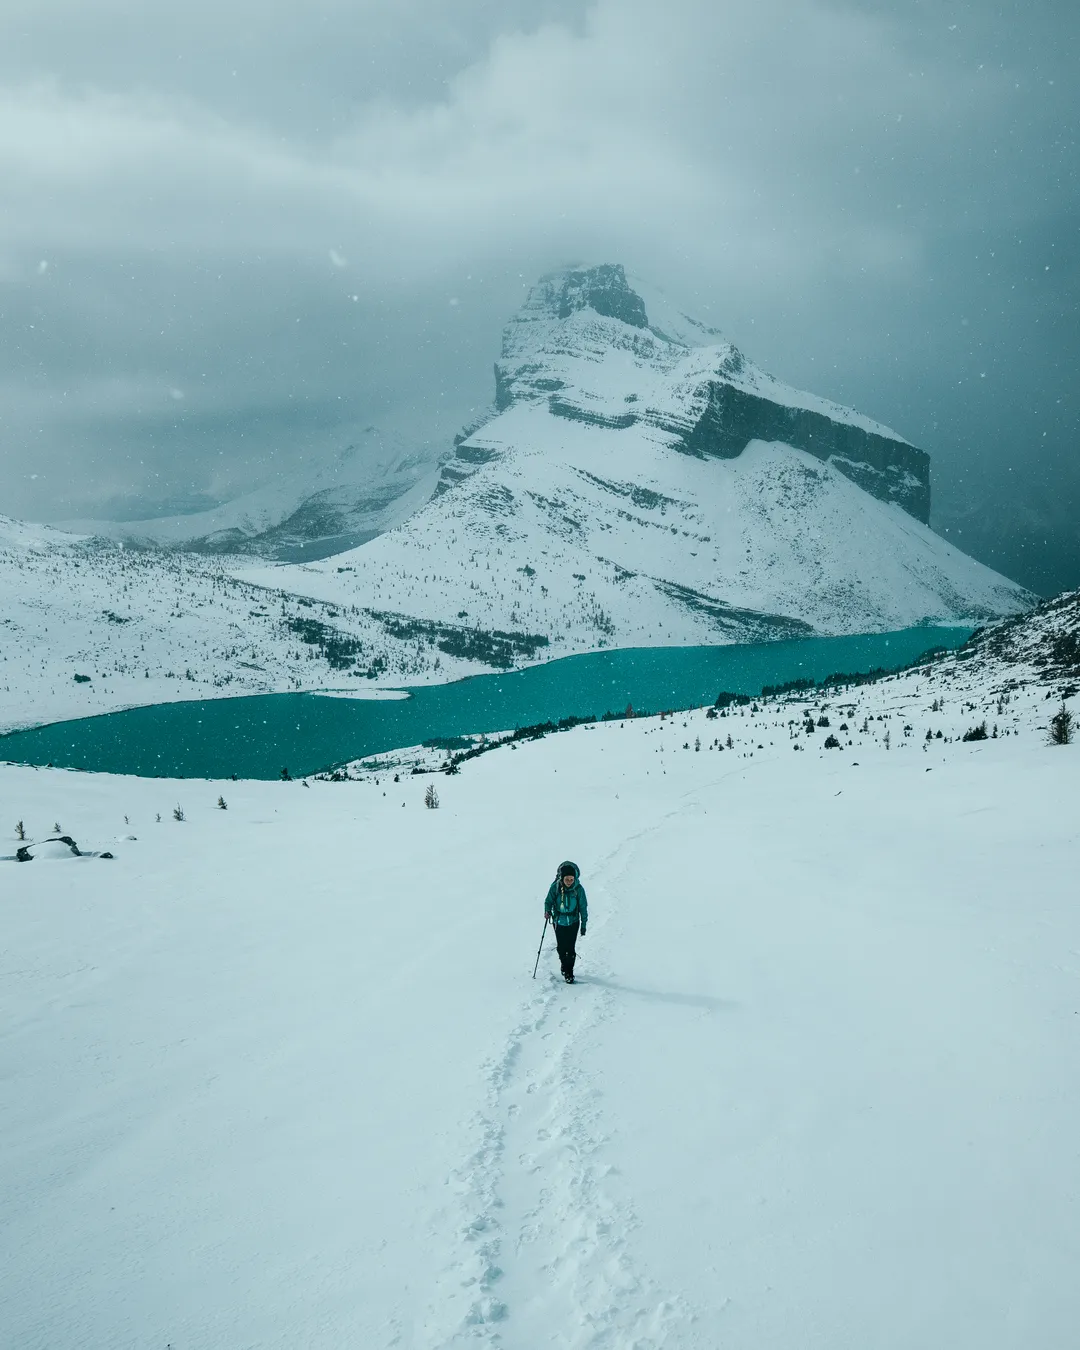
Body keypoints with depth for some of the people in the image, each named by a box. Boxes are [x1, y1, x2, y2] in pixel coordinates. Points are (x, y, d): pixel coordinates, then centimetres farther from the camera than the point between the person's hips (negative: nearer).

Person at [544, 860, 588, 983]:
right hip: (558, 922, 1)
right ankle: (564, 966, 34)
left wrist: (584, 924, -2)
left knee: (570, 948, -7)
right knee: (561, 947, 10)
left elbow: (583, 907, -4)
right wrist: (547, 911, -21)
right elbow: (549, 901, -1)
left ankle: (569, 972, 6)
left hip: (573, 922, -1)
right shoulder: (555, 887, -13)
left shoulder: (578, 889, -14)